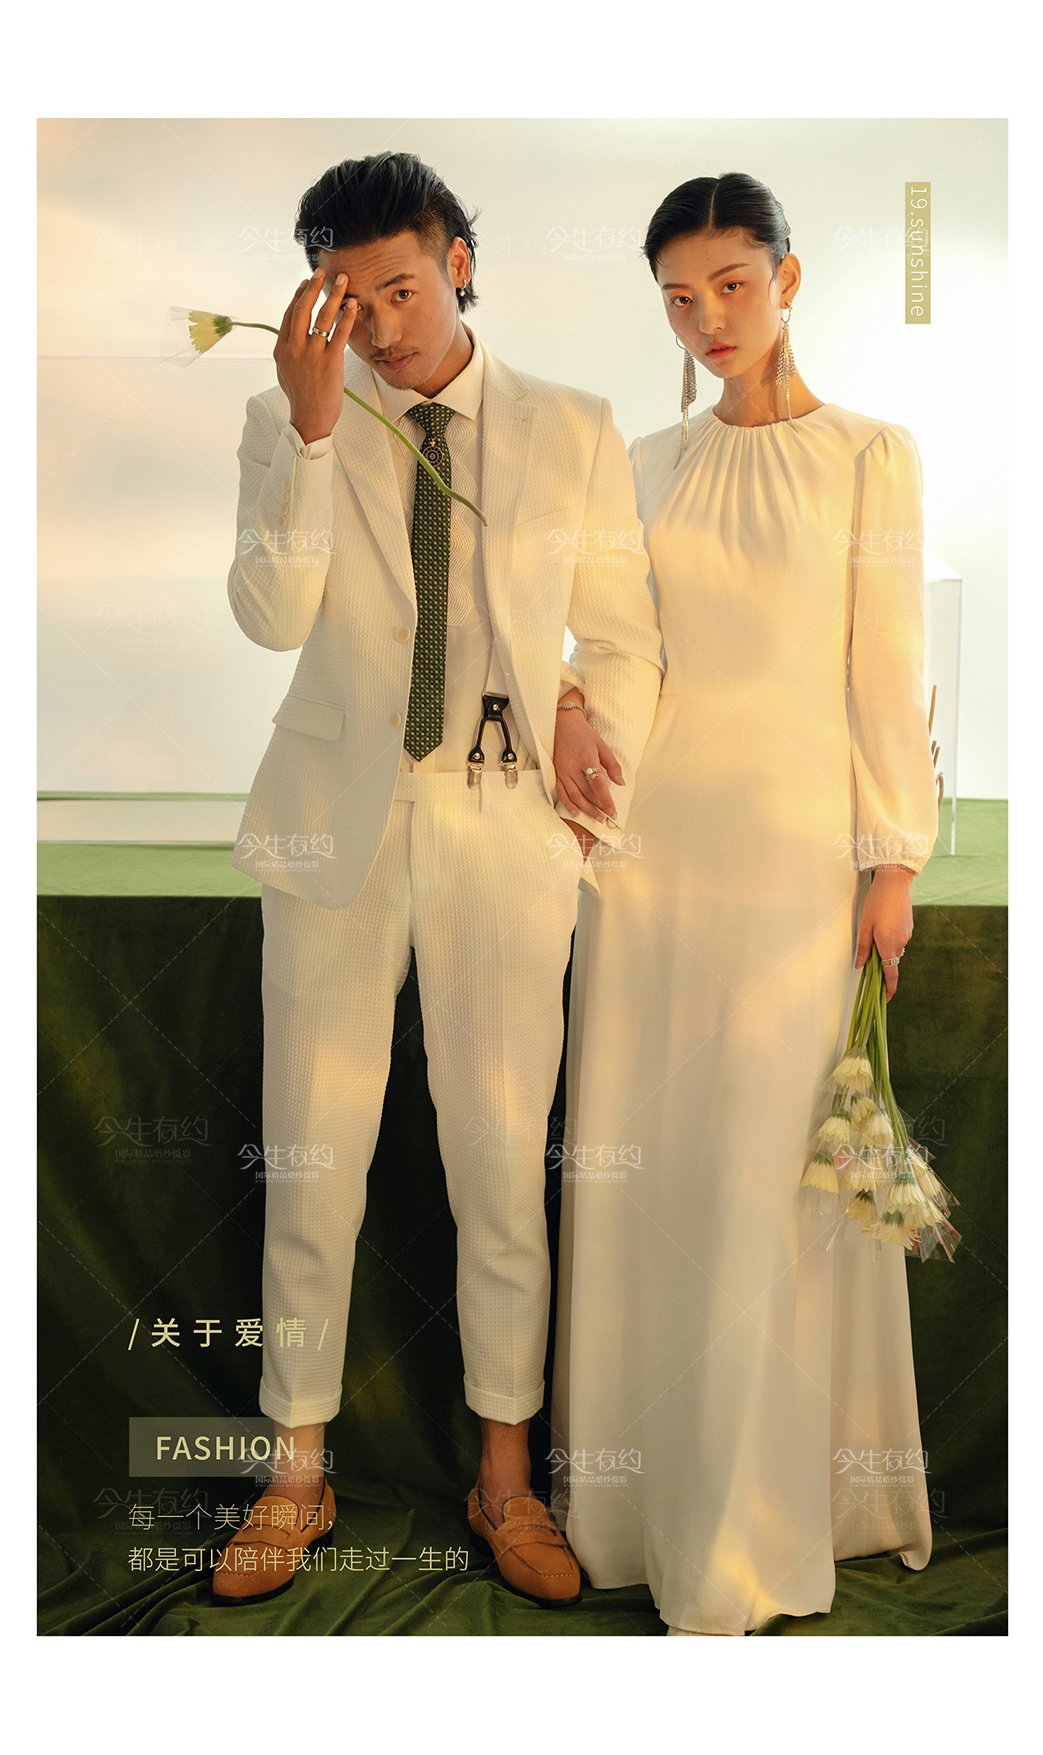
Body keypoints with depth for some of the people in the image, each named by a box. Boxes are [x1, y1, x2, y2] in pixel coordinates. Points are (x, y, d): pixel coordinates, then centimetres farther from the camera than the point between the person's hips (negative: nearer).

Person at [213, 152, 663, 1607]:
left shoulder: (574, 432, 5)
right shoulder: (287, 422, 4)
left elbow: (625, 640, 9)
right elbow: (270, 615, -11)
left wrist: (597, 800, 0)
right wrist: (314, 426, -18)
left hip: (508, 832, 0)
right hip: (335, 824, 1)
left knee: (503, 1159, 6)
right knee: (310, 1158, 7)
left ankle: (504, 1475, 25)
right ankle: (299, 1471, 25)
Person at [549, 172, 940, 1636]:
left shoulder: (870, 456, 1)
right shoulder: (650, 464, 12)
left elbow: (888, 673, -2)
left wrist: (893, 861, -6)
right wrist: (565, 706, -6)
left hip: (791, 844, -4)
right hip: (648, 839, 4)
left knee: (766, 1165, -1)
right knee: (635, 1149, 7)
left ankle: (748, 1529, 13)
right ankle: (639, 1473, 24)